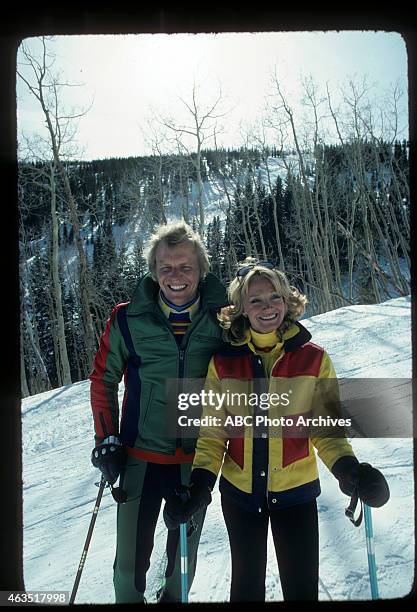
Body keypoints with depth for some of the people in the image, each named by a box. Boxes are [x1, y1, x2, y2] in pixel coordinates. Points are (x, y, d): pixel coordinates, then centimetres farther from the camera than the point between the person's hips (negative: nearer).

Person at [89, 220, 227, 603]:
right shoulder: (128, 320, -10)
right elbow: (103, 379, 1)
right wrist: (107, 441, -3)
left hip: (198, 460, 1)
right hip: (141, 457, -1)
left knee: (184, 556, 21)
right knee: (131, 559, 12)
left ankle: (175, 596, 48)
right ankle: (128, 598, 40)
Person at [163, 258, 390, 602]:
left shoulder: (314, 358, -9)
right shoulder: (223, 362, -7)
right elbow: (212, 431, -1)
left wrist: (348, 468, -22)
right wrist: (200, 483, -13)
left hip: (296, 491, -1)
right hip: (239, 492, 1)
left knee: (302, 588, 9)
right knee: (247, 584, 19)